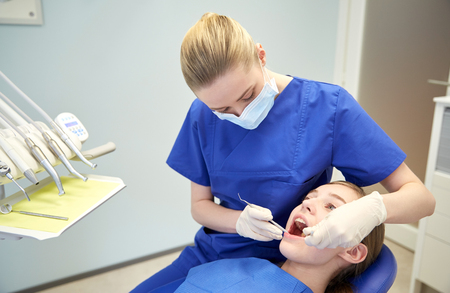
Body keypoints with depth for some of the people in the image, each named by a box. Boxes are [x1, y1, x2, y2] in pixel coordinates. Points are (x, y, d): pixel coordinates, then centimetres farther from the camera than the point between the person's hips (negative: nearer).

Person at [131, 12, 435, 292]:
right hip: (212, 254, 4)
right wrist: (239, 221, -19)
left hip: (280, 266, -3)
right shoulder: (203, 115, -7)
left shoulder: (328, 105, -16)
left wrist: (373, 208, -35)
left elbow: (422, 198, -14)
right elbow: (200, 204, 2)